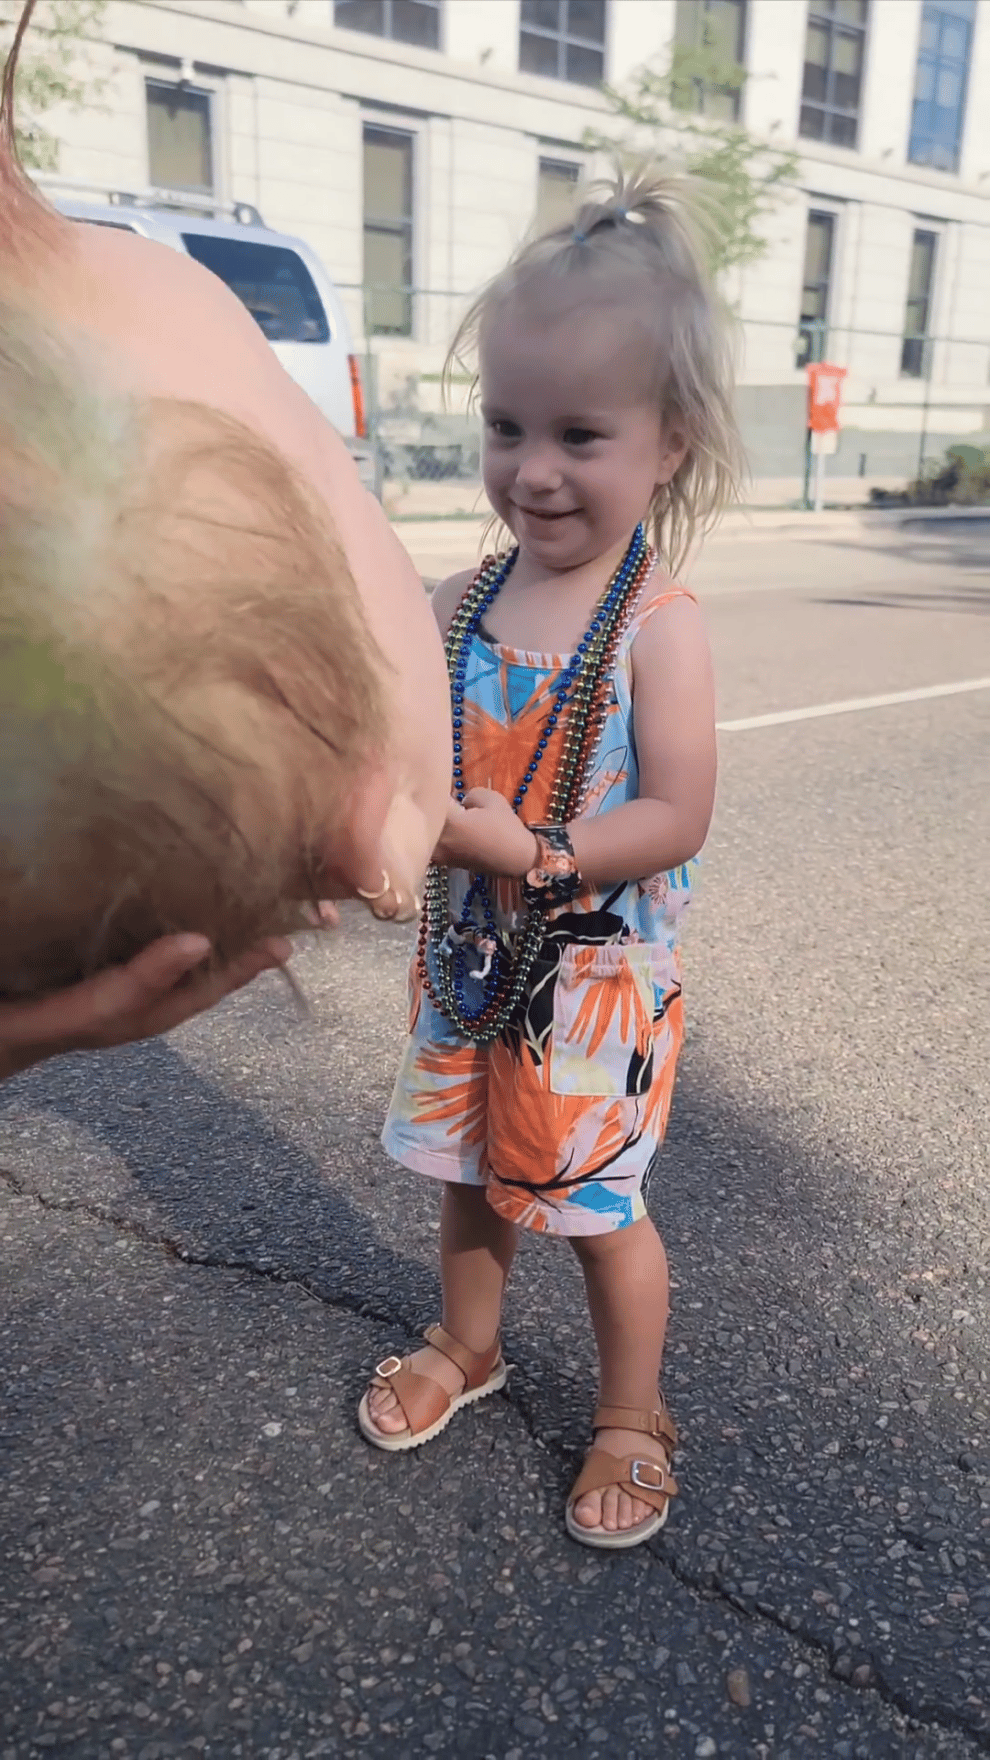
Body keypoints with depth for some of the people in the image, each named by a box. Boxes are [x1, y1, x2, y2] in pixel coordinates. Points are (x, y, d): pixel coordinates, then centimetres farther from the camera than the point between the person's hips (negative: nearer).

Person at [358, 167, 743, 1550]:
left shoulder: (657, 626, -18)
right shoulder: (462, 602, -2)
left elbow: (677, 818, -21)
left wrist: (531, 846, -29)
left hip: (596, 977, -5)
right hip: (466, 958, 6)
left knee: (600, 1207, 10)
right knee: (471, 1172, 22)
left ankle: (633, 1416, 35)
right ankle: (467, 1347, 49)